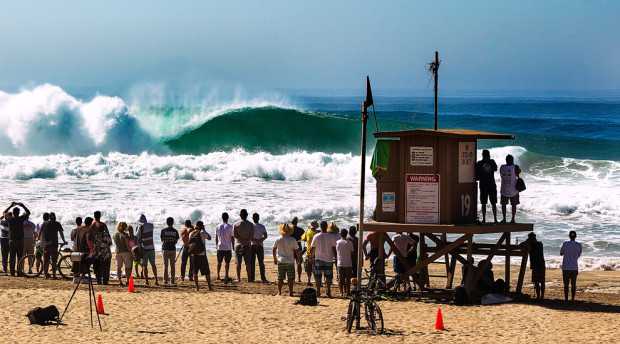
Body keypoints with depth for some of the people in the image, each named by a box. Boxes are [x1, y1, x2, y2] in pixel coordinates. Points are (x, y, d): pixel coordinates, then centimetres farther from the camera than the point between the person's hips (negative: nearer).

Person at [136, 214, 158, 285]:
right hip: (151, 248, 4)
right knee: (153, 264, 9)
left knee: (145, 265, 1)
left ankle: (146, 281, -3)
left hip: (144, 248, -4)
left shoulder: (141, 226, -11)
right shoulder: (151, 225, 3)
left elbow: (138, 236, -1)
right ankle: (156, 280, 3)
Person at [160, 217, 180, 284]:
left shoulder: (163, 230, -4)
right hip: (173, 249, 1)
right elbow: (176, 241, 5)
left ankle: (165, 280, -1)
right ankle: (172, 280, 6)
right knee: (172, 265, 7)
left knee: (165, 265, 2)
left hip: (165, 249, -1)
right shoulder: (175, 231, -1)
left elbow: (162, 240, 5)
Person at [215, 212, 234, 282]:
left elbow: (216, 238, 7)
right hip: (228, 247, -2)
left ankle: (218, 275, 13)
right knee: (227, 262, 5)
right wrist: (233, 247, 5)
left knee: (219, 261, 15)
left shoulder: (218, 227, 0)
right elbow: (232, 238, -6)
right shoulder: (230, 227, -8)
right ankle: (226, 276, -1)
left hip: (220, 247, 2)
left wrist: (216, 245, 21)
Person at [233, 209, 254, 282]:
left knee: (238, 262, 4)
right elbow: (252, 236, -9)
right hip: (248, 246, 0)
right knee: (248, 263, 4)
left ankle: (238, 278, -2)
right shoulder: (250, 224, -1)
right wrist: (246, 242, -10)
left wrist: (242, 241, -8)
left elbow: (234, 234, -8)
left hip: (239, 245, 0)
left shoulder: (236, 224, -1)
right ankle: (249, 278, 4)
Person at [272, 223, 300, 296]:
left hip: (281, 261, 2)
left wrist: (275, 259, 23)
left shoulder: (278, 240, -3)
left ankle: (279, 292, 5)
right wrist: (298, 259, 11)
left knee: (280, 278, 7)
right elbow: (297, 251, -5)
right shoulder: (292, 240, -10)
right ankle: (290, 292, 3)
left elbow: (274, 250, 9)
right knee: (290, 278, 5)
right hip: (290, 261, -2)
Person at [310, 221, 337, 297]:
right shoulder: (331, 236, -4)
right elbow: (334, 248, 0)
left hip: (318, 259, 0)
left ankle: (318, 291, 1)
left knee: (318, 276, 4)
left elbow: (312, 248, 1)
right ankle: (328, 291, 4)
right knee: (328, 276, 7)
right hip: (329, 259, 0)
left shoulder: (316, 236, -4)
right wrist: (335, 257, 11)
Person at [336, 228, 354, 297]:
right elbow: (353, 253, 2)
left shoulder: (337, 242, -2)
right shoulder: (349, 243, -8)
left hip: (340, 263, 2)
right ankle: (348, 292, 6)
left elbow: (336, 252, 7)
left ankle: (341, 292, 4)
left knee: (340, 278, 6)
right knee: (347, 278, 4)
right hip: (348, 263, -2)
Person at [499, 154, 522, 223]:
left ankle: (504, 219, 10)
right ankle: (513, 219, 9)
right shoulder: (515, 167, -14)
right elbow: (517, 174, 3)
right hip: (513, 190, -1)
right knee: (513, 205, 10)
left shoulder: (502, 167, -6)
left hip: (504, 190, 1)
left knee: (503, 204, 13)